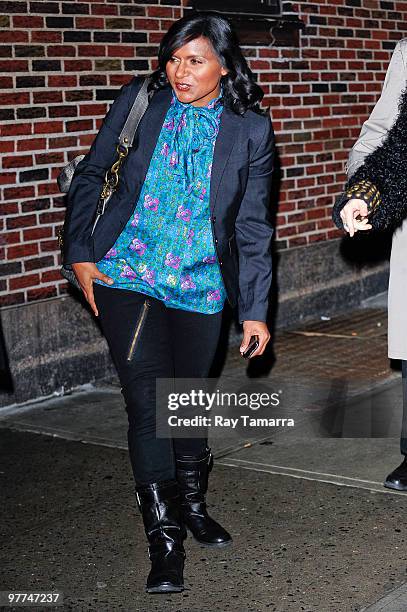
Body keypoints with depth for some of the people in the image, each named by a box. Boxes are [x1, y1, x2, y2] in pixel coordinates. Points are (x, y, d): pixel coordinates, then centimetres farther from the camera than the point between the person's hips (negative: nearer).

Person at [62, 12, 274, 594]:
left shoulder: (251, 130, -2)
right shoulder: (139, 102, -3)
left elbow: (253, 226, 0)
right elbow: (90, 177, 7)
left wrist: (255, 310, -1)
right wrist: (80, 254, 0)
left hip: (201, 288, 1)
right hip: (127, 278, -1)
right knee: (149, 404, -7)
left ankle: (192, 503, 38)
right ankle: (164, 540, 5)